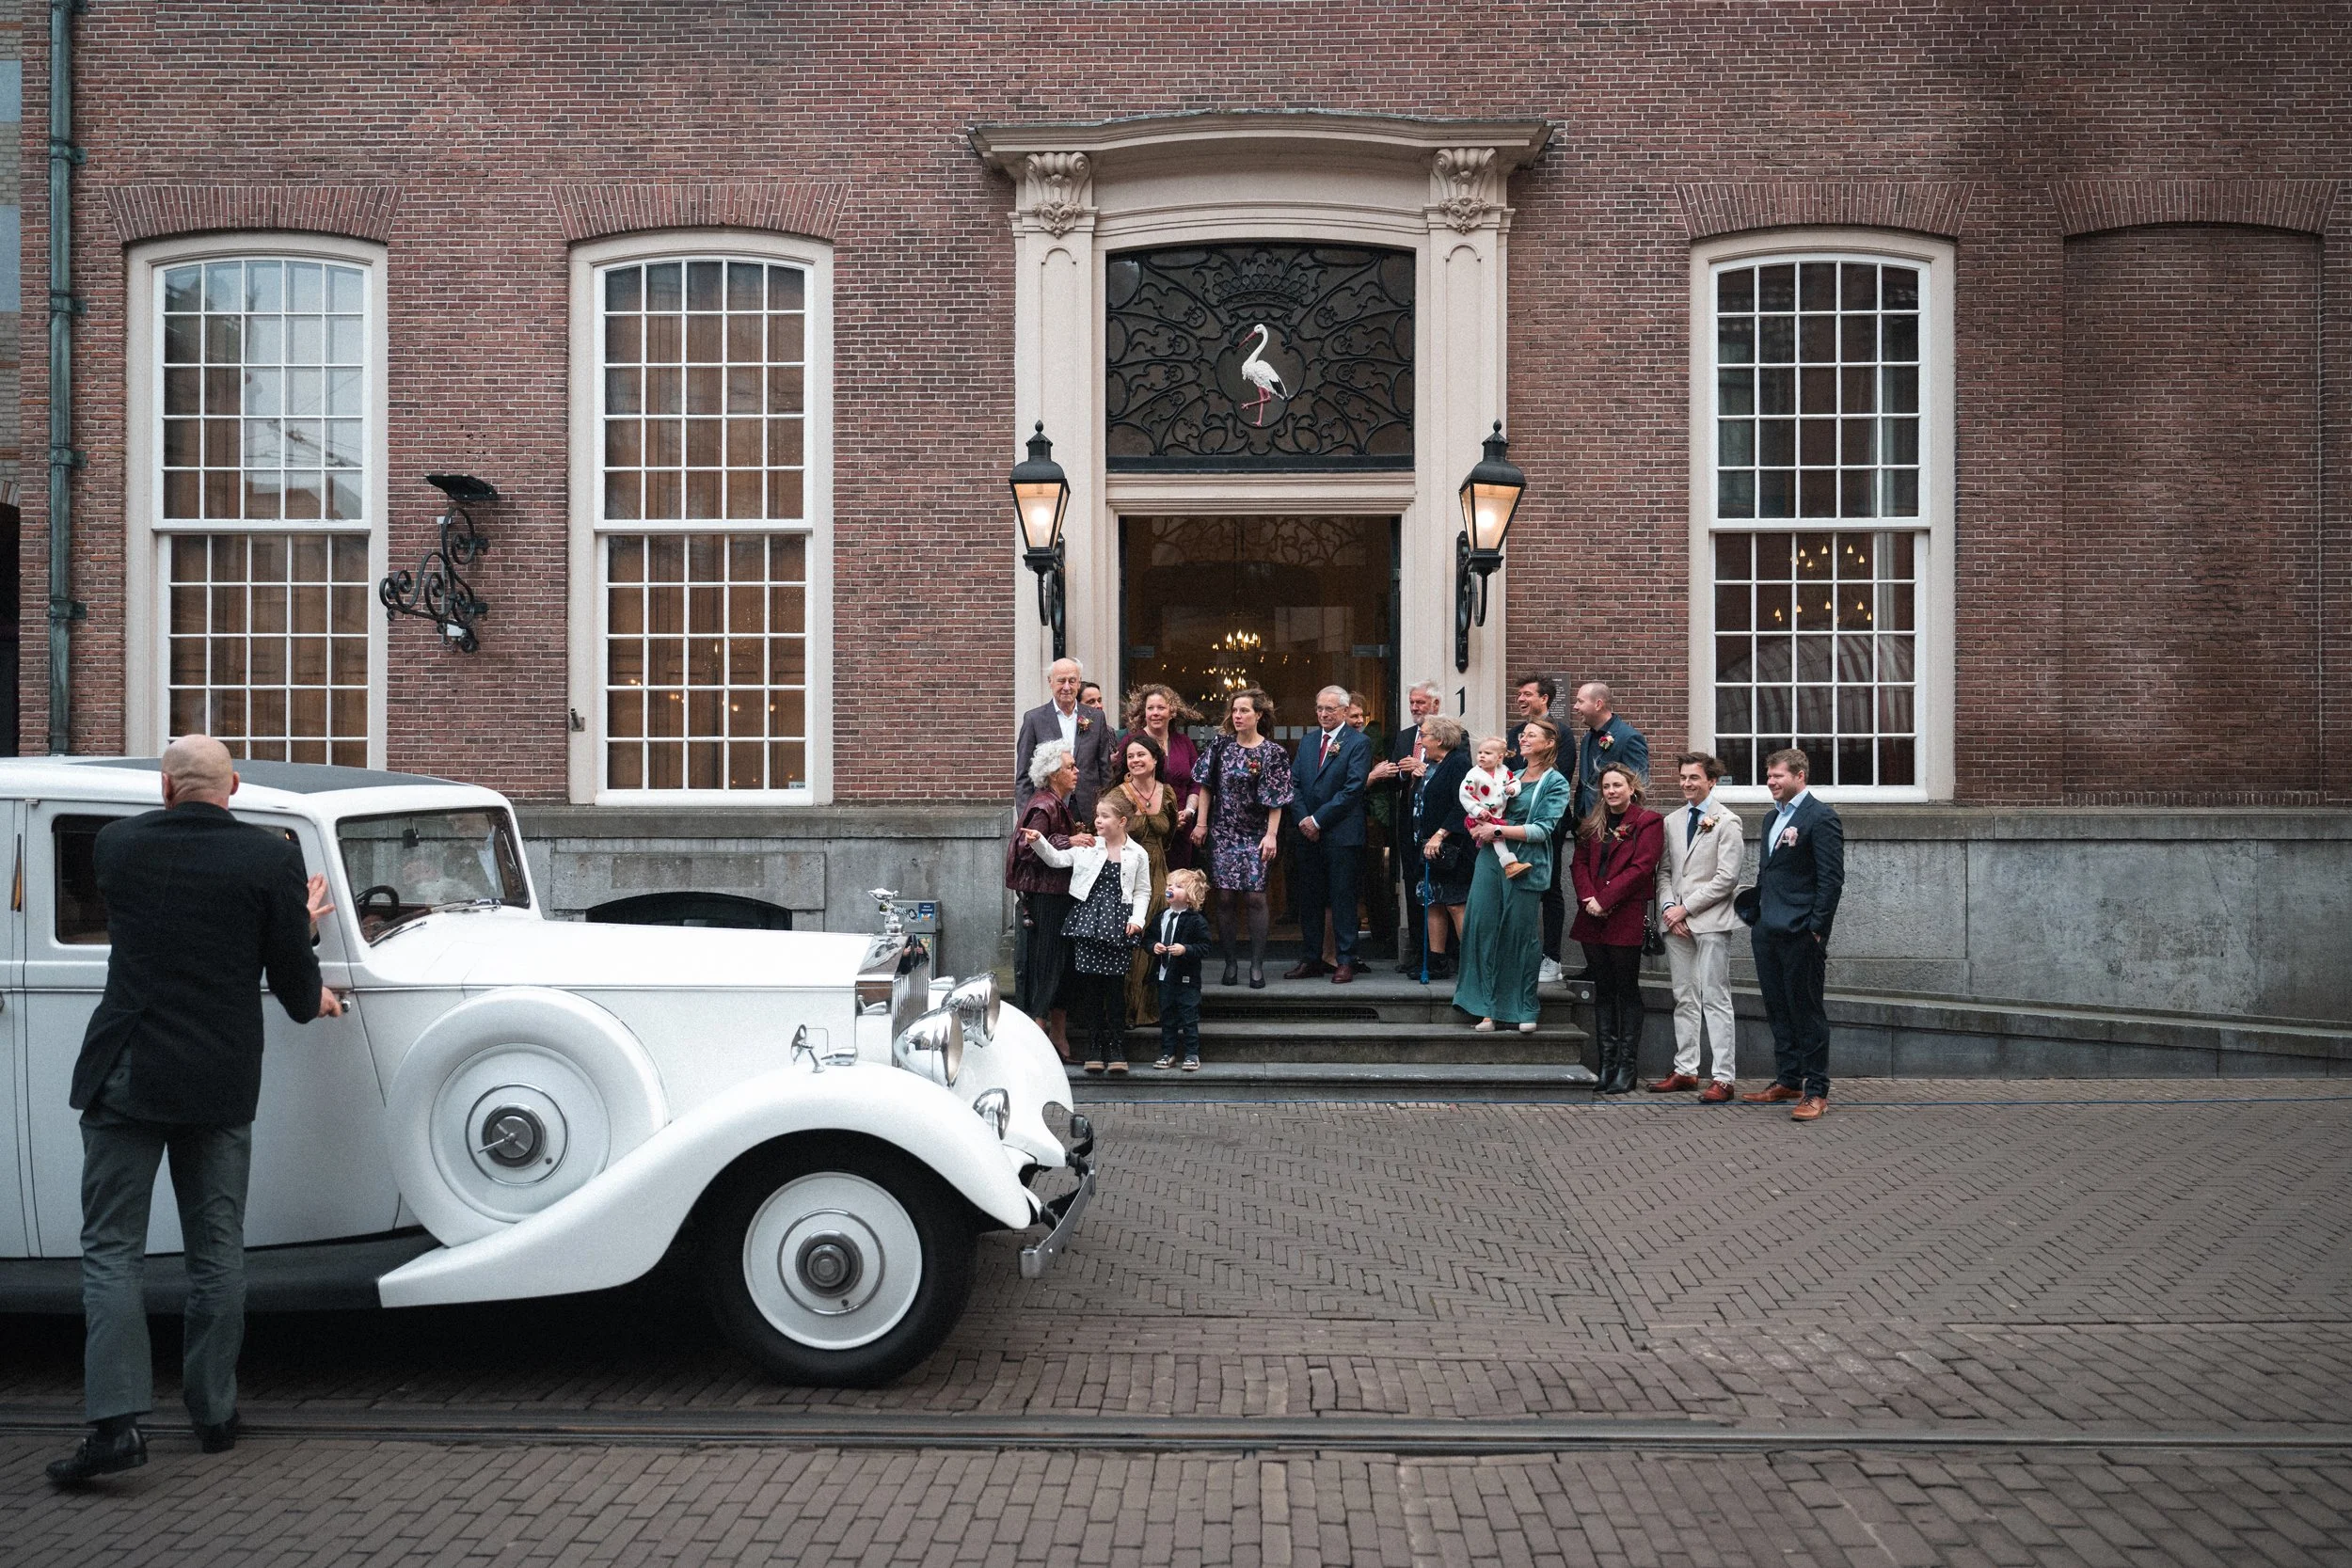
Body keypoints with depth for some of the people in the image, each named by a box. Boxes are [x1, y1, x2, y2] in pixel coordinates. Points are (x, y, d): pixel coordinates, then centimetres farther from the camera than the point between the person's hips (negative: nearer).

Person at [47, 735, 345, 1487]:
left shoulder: (117, 843, 1)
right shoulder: (272, 858, -6)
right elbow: (295, 987, -4)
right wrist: (313, 998, 20)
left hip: (124, 1077, 0)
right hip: (221, 1085, 0)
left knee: (111, 1247, 4)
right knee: (217, 1250, 11)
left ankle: (116, 1420, -5)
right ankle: (215, 1415, 18)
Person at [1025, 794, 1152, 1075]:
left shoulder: (1137, 854, 6)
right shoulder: (1087, 847, 6)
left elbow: (1142, 891, 10)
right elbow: (1056, 859, 1)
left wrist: (1137, 919, -3)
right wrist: (1038, 842, -14)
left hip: (1118, 924, -1)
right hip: (1087, 919, 1)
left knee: (1115, 985, -1)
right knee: (1089, 984, 2)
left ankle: (1116, 1049, 8)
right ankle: (1095, 1048, 10)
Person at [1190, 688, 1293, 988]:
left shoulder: (1272, 752, -5)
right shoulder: (1220, 745, 4)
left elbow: (1276, 800, -6)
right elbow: (1206, 786, 7)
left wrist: (1271, 835, -12)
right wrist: (1201, 824, 2)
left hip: (1255, 835, -2)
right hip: (1222, 833, 2)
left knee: (1255, 897, -6)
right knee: (1225, 897, 0)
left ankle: (1257, 966, 1)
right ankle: (1229, 963, 8)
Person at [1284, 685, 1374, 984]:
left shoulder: (1359, 744, -4)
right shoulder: (1306, 742, 15)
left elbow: (1352, 789, -13)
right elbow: (1294, 784, 11)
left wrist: (1318, 820, -14)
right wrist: (1302, 820, -4)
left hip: (1342, 835, -6)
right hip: (1308, 834, 6)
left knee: (1343, 900, -1)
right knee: (1309, 899, 9)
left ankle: (1346, 961, 6)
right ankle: (1310, 959, 17)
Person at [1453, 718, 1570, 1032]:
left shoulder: (1555, 783, 0)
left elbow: (1543, 829, -10)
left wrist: (1498, 830, -14)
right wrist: (1480, 827, 2)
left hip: (1525, 866, -5)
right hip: (1492, 861, 5)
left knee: (1522, 935, -2)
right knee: (1483, 928, 0)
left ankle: (1525, 1010, 10)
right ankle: (1487, 1007, 5)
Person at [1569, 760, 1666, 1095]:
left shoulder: (1648, 822, -2)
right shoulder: (1593, 824, 16)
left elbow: (1641, 868, -11)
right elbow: (1579, 863, 10)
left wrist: (1604, 901, -15)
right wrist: (1588, 898, -9)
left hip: (1625, 919, -6)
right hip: (1592, 918, 6)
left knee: (1627, 990, -1)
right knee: (1603, 990, 8)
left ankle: (1626, 1066, 3)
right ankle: (1606, 1063, 13)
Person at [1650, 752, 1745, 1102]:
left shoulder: (1726, 821, -4)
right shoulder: (1673, 821, 15)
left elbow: (1727, 877, -10)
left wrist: (1686, 908, -12)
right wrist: (1668, 908, -3)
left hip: (1710, 921, -6)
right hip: (1676, 921, 6)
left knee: (1715, 1000, -6)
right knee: (1684, 999, 10)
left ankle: (1724, 1078, -3)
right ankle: (1685, 1070, 16)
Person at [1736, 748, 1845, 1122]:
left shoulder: (1820, 817, -9)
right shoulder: (1773, 818, 17)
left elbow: (1832, 878, -13)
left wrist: (1817, 929, -16)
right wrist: (1754, 915, 14)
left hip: (1800, 934, -8)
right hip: (1767, 931, 8)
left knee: (1807, 1012, -3)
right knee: (1778, 1010, 13)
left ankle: (1816, 1092, 2)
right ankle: (1787, 1081, 23)